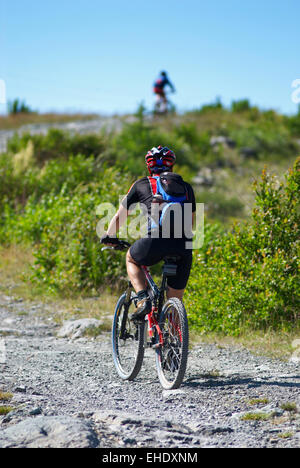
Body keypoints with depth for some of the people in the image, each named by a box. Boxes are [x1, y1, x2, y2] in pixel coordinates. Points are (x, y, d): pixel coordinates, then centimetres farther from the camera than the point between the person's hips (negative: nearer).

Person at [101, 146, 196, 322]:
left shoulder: (142, 184, 22)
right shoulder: (186, 187, 28)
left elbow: (119, 217, 31)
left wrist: (109, 236, 48)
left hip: (156, 240, -2)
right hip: (183, 246, 2)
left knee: (131, 259, 30)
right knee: (175, 299, 17)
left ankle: (143, 298, 8)